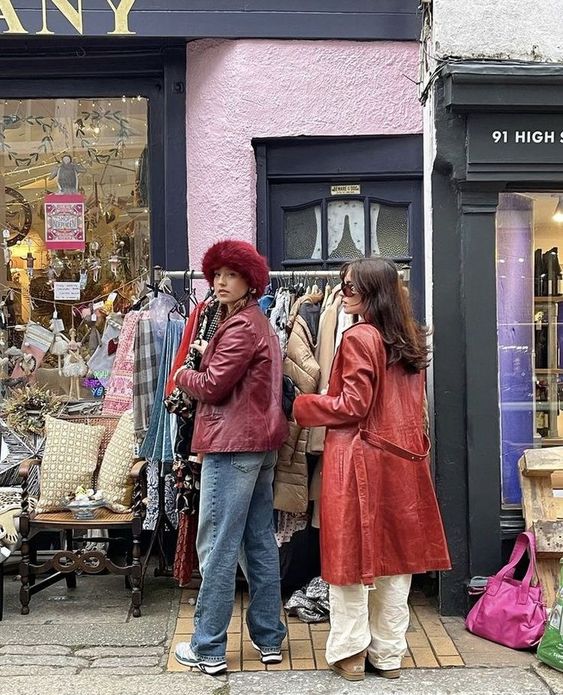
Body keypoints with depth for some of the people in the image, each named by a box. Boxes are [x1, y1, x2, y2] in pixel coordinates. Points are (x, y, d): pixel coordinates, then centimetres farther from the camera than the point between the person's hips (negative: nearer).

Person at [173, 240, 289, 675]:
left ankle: (209, 649, 4)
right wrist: (209, 357, 4)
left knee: (217, 547, -4)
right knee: (260, 542, 13)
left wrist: (183, 375, 4)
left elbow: (213, 386, -15)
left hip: (233, 444, -10)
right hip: (261, 442, 10)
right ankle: (269, 638, 21)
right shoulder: (259, 322, 19)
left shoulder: (241, 326, -13)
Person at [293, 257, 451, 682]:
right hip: (402, 458, 7)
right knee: (396, 555, 11)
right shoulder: (410, 339, 10)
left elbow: (352, 406, -15)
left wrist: (301, 407, -5)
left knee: (352, 556, 4)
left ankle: (350, 653, 13)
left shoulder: (359, 338, -14)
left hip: (360, 460, -7)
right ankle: (389, 653, 20)